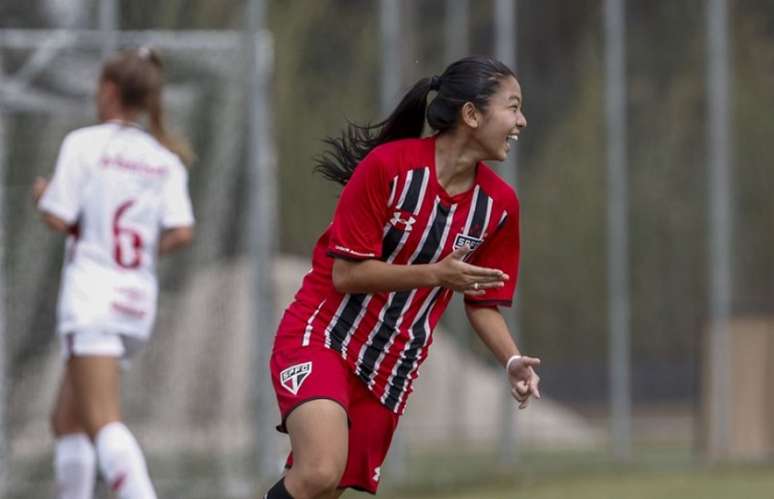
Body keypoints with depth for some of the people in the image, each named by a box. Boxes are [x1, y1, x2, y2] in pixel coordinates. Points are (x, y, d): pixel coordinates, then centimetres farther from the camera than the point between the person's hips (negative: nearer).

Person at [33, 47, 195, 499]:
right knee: (68, 422, 17)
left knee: (104, 424, -16)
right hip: (140, 298, 7)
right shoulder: (166, 161, 9)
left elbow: (58, 219, -9)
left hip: (93, 295, -7)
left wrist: (44, 194, 12)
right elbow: (181, 233, -2)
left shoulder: (84, 144, -5)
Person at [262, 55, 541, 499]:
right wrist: (435, 274, -25)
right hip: (322, 338, -5)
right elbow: (345, 274, -14)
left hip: (390, 370, 5)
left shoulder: (499, 204, 1)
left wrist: (512, 360, -7)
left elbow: (484, 300, 11)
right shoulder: (388, 166, -15)